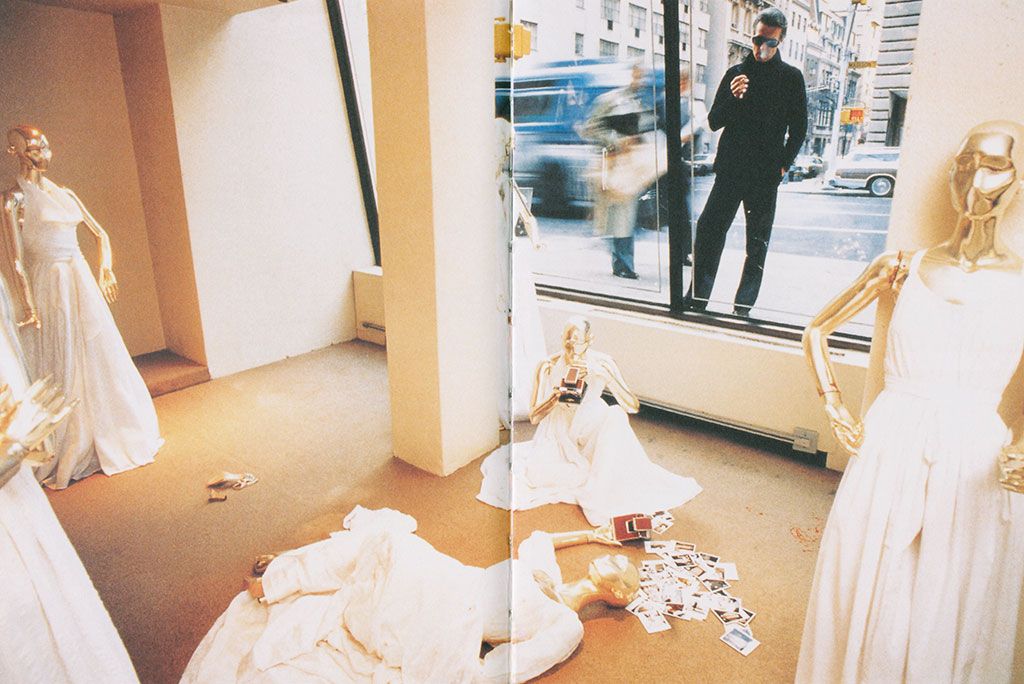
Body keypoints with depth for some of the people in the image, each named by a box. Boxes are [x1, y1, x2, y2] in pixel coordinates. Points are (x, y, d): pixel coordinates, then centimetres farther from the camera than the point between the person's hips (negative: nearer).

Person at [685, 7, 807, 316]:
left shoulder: (791, 77, 6)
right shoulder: (736, 73, 9)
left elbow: (798, 128, 10)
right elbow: (713, 122, 5)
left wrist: (783, 164, 1)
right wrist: (732, 98, -13)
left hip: (766, 176, 0)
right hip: (729, 171, 1)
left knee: (757, 244, 3)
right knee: (708, 232, -8)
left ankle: (743, 308, 10)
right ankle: (696, 300, -1)